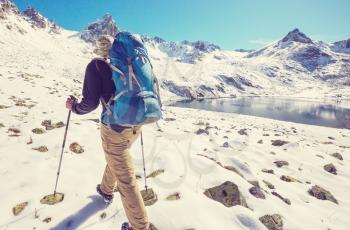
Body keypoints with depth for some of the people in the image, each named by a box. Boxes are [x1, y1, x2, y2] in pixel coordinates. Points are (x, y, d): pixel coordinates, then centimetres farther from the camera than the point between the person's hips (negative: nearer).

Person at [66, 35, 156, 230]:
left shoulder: (96, 66, -5)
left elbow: (91, 102, -10)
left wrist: (74, 107, 11)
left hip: (115, 128, -6)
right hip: (136, 124, 7)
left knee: (125, 179, 6)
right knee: (117, 158, 33)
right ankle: (106, 190, 58)